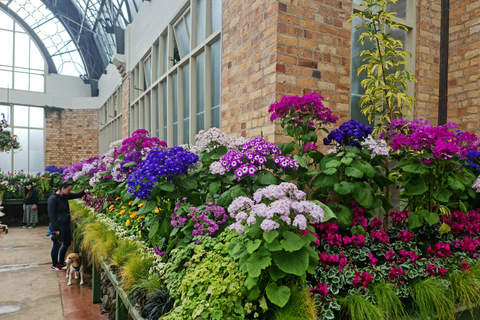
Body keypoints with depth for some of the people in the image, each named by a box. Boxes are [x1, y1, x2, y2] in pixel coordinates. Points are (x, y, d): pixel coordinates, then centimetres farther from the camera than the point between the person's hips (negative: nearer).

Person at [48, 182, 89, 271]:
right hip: (58, 226, -9)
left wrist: (84, 191, -5)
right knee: (57, 245, 5)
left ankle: (61, 263, 33)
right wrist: (55, 229, -19)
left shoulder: (65, 196, 6)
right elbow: (51, 214, -18)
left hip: (66, 225, 9)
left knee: (67, 243, 16)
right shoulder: (53, 198, -17)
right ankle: (54, 265, 24)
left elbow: (77, 195, 18)